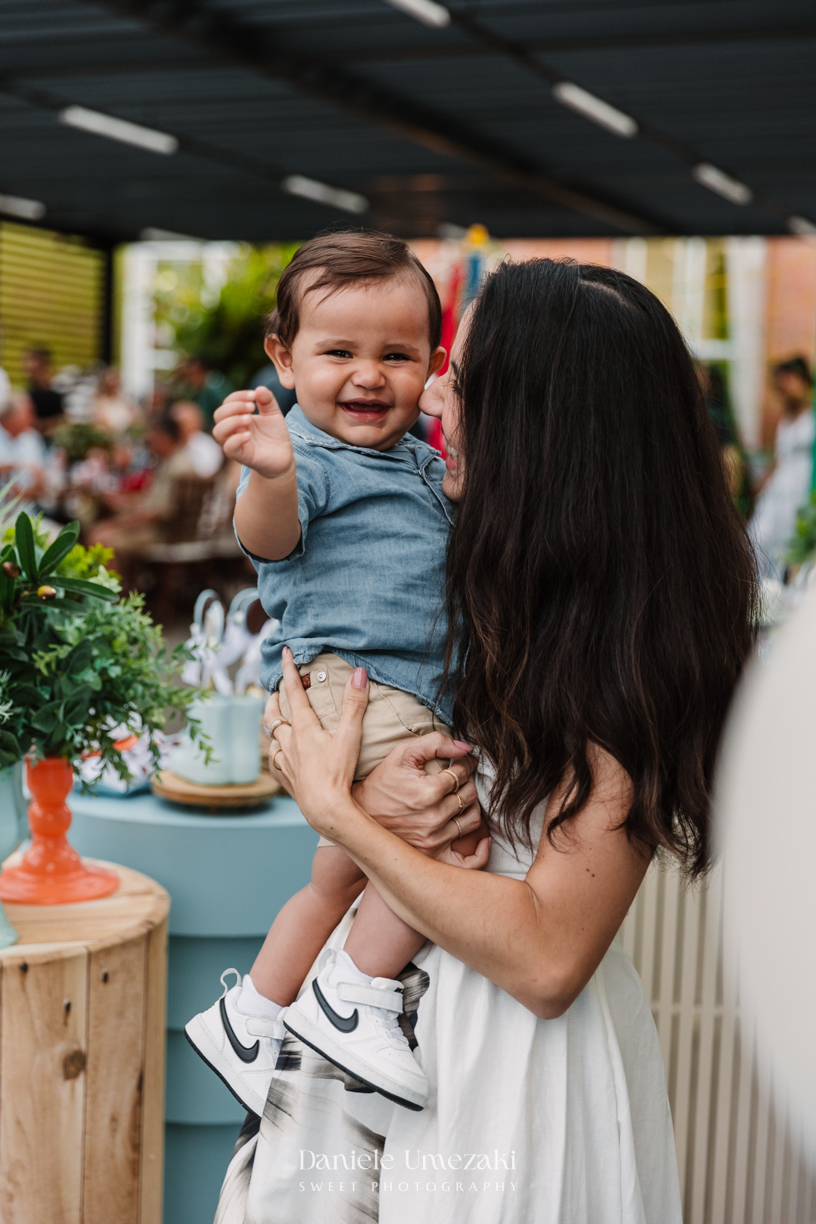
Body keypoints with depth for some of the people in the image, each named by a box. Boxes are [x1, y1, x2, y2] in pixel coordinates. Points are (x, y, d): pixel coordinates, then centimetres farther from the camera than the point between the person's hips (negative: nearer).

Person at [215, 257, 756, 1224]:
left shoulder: (630, 642, -22)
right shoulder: (472, 563, 1)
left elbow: (547, 959, -25)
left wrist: (333, 808, -18)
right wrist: (366, 791, -14)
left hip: (507, 1056, -6)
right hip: (381, 980, 7)